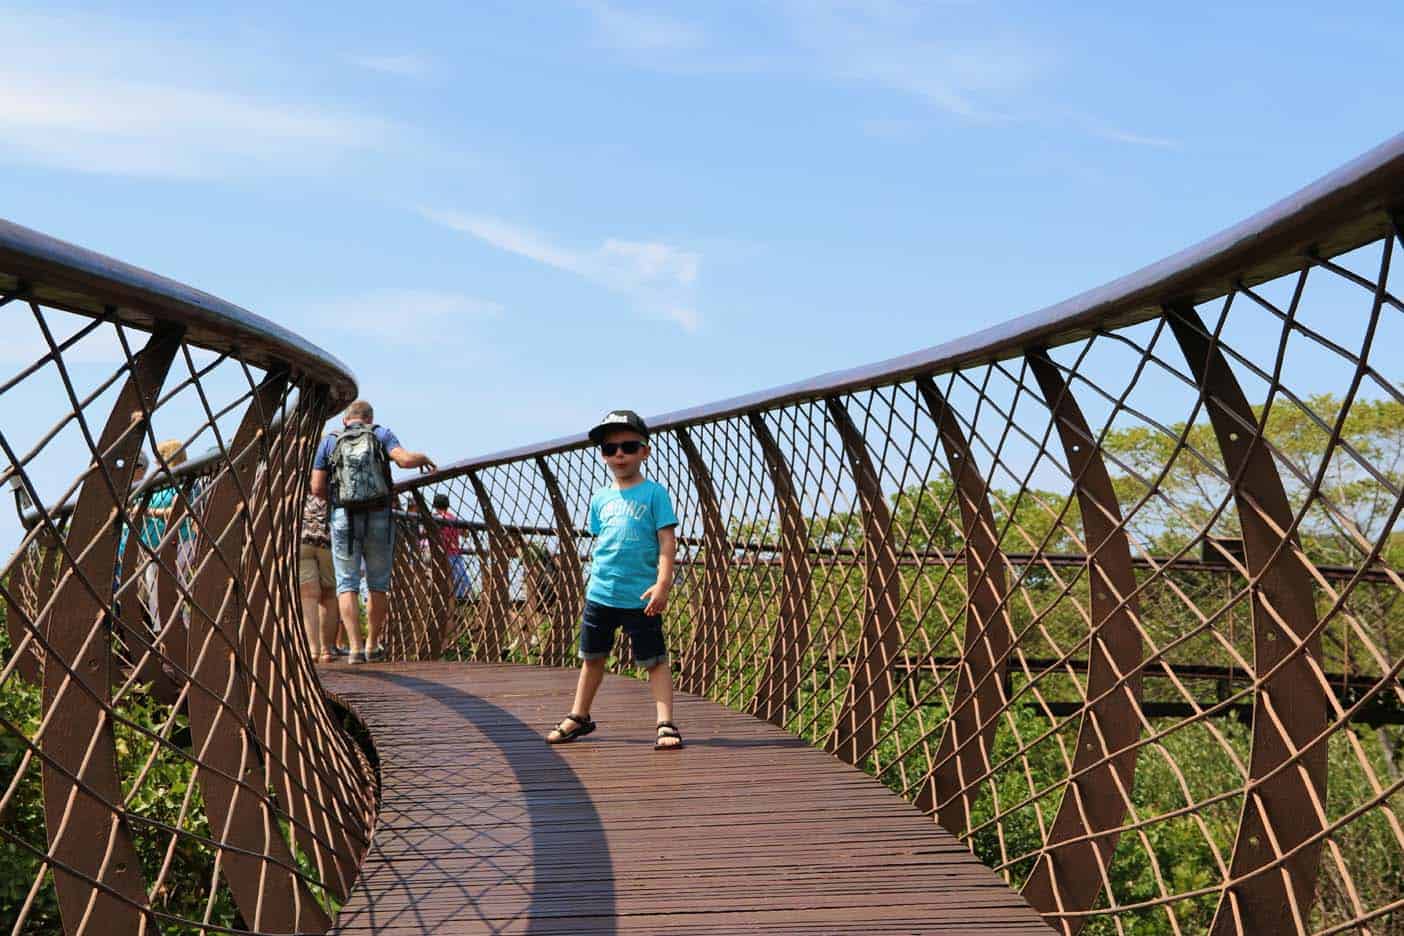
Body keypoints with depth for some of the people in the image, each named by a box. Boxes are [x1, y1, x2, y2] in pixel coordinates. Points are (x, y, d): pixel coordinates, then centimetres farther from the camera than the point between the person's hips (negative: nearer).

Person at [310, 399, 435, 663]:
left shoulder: (329, 441, 10)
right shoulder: (381, 434, 7)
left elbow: (317, 488, 3)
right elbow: (405, 459, -11)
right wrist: (423, 458, 9)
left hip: (344, 519, 0)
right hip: (379, 519, 0)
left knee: (347, 584, 6)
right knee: (377, 584, 14)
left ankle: (355, 647, -5)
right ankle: (373, 645, 22)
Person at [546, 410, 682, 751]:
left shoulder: (654, 493, -5)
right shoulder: (600, 499, 10)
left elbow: (667, 542, -10)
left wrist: (662, 584, -18)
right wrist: (599, 576, 12)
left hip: (641, 597, -5)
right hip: (599, 593, 5)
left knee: (654, 661, 0)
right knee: (592, 657, 18)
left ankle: (666, 724, 5)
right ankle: (579, 716, 33)